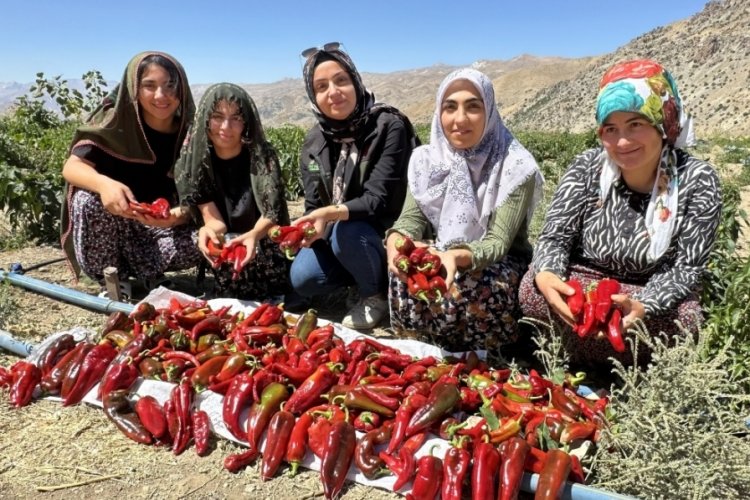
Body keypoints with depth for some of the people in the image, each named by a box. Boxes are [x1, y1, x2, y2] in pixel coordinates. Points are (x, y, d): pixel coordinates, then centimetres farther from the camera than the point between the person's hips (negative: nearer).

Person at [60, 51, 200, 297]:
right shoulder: (117, 120, -15)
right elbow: (72, 166, -22)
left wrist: (177, 215, -36)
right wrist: (104, 183, -45)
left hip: (162, 225, 1)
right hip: (114, 220, 0)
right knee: (89, 199, -31)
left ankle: (147, 272, 4)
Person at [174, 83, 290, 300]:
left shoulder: (262, 155, -11)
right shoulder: (194, 160, -8)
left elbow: (272, 213, -17)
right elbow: (213, 219, -11)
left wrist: (254, 235, -40)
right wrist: (208, 231, -37)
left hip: (263, 243, 0)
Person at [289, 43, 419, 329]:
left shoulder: (389, 127, -19)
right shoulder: (314, 142, -1)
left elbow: (378, 200, -23)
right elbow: (314, 206, -1)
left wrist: (332, 213, -39)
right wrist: (311, 225, -24)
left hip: (387, 232, -4)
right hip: (335, 231, 5)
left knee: (346, 233, -34)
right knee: (302, 278, -18)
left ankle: (376, 295, -5)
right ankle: (365, 276, 11)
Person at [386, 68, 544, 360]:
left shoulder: (516, 167, -16)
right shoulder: (426, 159, -2)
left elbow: (498, 243, -23)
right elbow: (412, 218, -9)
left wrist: (457, 256, -45)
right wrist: (396, 241, -34)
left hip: (498, 266, -3)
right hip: (439, 256, 3)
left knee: (464, 289, -36)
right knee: (405, 276, -30)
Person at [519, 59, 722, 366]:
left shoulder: (697, 181, -15)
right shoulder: (587, 168, -11)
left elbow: (686, 268, -16)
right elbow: (555, 237, -13)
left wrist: (643, 306, -38)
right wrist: (545, 274, -38)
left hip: (655, 295, 0)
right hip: (583, 281, 1)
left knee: (684, 320, -32)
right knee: (534, 291, -29)